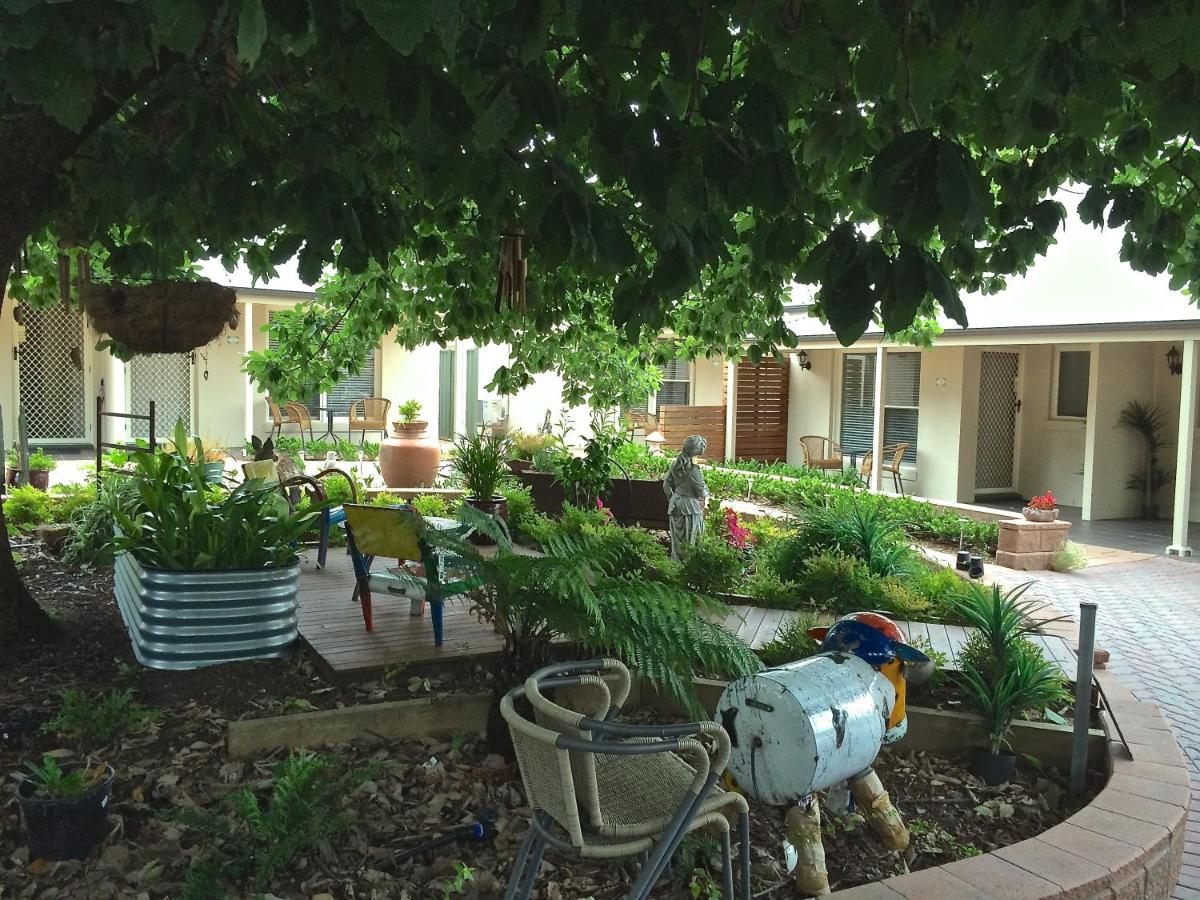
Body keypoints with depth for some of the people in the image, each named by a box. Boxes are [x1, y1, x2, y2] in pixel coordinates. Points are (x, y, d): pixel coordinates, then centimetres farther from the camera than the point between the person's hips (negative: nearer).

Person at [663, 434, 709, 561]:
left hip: (675, 504, 7)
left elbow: (666, 484, 8)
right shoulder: (693, 469, -20)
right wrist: (705, 495, 10)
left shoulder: (676, 464, 2)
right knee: (691, 540, 3)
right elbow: (701, 492, -12)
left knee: (677, 538, 16)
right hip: (690, 506, -7)